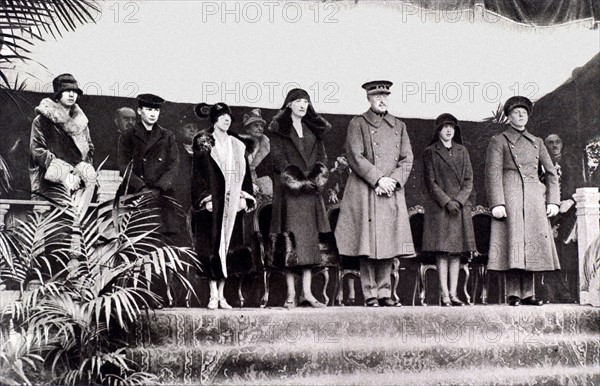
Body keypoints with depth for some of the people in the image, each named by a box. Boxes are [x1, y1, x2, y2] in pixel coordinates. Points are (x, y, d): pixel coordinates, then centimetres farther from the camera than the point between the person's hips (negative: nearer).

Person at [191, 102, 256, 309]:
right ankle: (214, 296, -1)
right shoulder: (204, 144, 1)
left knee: (229, 245, 3)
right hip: (213, 202, -4)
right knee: (212, 247, -5)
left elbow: (245, 175, 14)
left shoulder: (237, 146, 14)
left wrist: (245, 198, 3)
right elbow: (198, 174, -5)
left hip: (232, 203, 4)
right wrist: (205, 199, -14)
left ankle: (221, 294, 9)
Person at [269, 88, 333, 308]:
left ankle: (307, 293, 1)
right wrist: (296, 180, -15)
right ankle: (291, 294, -7)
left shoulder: (314, 129, 18)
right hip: (288, 191, -4)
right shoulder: (279, 128, 4)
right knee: (290, 240, -8)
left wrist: (317, 178, -6)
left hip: (311, 191, 4)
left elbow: (321, 156, 13)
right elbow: (278, 158, -5)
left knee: (310, 239, -1)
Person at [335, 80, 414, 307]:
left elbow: (407, 159, 11)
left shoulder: (399, 126, 17)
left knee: (389, 245, 4)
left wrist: (393, 181, -6)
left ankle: (384, 293, 10)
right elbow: (355, 157, -6)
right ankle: (370, 295, 1)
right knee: (369, 245, -4)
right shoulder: (358, 124, 4)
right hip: (366, 193, -4)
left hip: (392, 194, 4)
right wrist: (378, 180, -13)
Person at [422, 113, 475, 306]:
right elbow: (430, 182, -3)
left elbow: (469, 180, 8)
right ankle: (444, 294, -5)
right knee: (442, 251, -6)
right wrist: (446, 202, -13)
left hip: (460, 206, 4)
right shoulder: (430, 152, 2)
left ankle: (453, 293, 5)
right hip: (438, 207, -4)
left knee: (457, 251, 3)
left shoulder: (462, 151, 14)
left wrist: (458, 201, -7)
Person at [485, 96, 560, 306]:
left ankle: (527, 293, 4)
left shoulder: (537, 142, 20)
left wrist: (552, 201, 5)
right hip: (510, 197, -4)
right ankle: (513, 294, -5)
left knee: (532, 244, 0)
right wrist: (497, 204, -14)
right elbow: (493, 174, -3)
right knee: (513, 243, -8)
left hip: (535, 200, 4)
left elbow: (551, 173, 17)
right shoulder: (498, 141, 7)